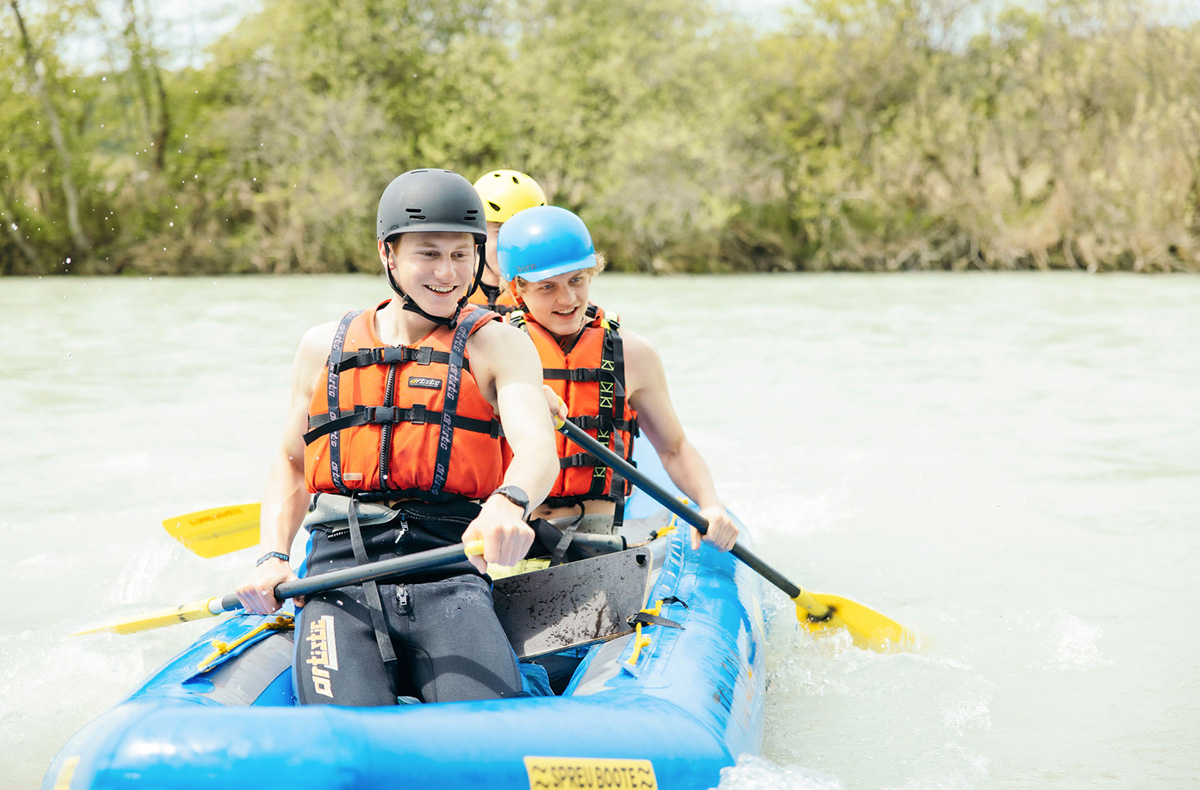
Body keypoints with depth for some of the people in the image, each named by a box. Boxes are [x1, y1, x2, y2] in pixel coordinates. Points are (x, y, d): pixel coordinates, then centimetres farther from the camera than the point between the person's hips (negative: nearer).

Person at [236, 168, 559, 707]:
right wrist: (273, 557, 9)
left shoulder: (497, 345, 7)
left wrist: (510, 501, -36)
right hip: (339, 571, 1)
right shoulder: (325, 347, 18)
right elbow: (291, 461, 28)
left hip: (447, 576, -1)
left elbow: (538, 446, -11)